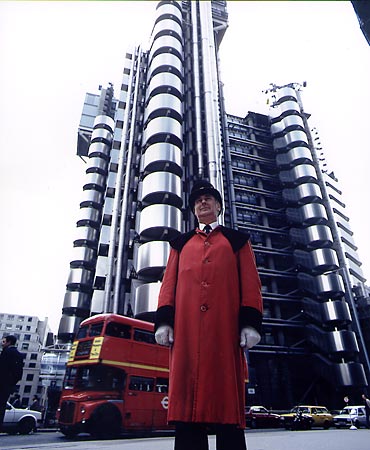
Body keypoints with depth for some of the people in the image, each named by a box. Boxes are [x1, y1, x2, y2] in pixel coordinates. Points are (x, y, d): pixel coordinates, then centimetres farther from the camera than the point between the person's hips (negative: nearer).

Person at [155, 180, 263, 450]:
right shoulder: (181, 244, 23)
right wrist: (164, 321, 1)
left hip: (225, 328, -1)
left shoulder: (238, 240, 17)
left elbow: (251, 283, 8)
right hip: (186, 329, 2)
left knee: (228, 395, -1)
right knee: (187, 402, 0)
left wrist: (251, 323, -4)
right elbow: (169, 283, 14)